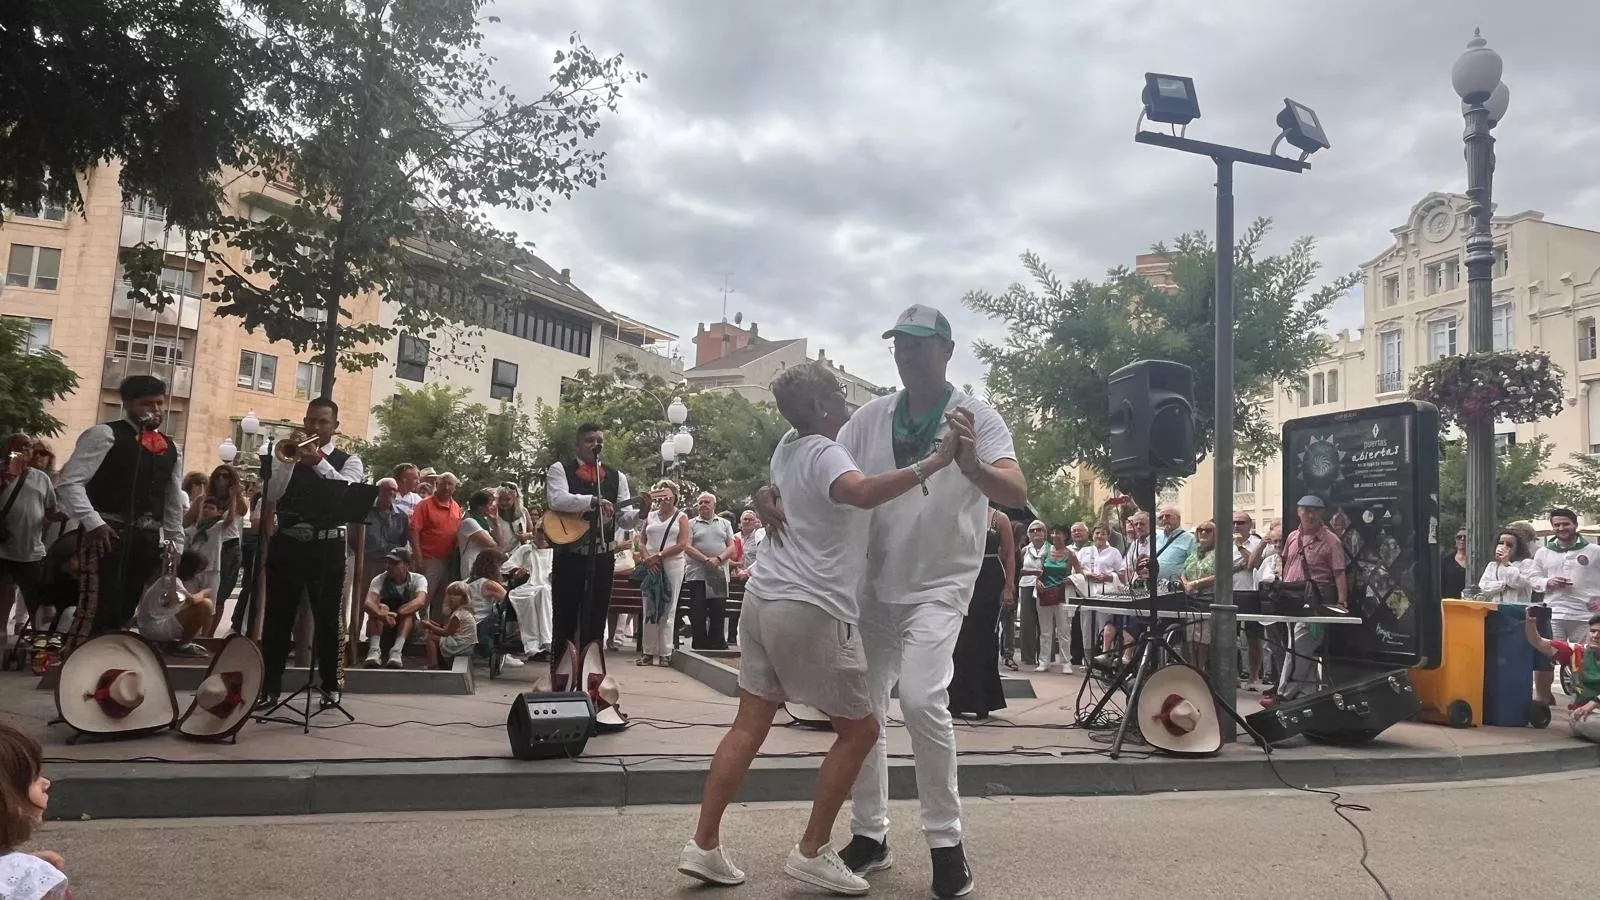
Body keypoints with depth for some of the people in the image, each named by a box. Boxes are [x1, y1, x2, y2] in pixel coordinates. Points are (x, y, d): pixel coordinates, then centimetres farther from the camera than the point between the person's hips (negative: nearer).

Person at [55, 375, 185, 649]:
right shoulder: (105, 435, -1)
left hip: (149, 539, 6)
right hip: (108, 534, -6)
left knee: (124, 609, 8)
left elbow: (174, 504, 21)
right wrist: (93, 523, -16)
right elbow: (69, 482, -8)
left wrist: (176, 545, 17)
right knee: (96, 606, -10)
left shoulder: (170, 450, 17)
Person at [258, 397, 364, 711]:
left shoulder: (348, 461, 6)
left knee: (327, 617, 4)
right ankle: (269, 687, 11)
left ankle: (329, 685, 16)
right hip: (287, 543, 2)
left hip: (327, 547, -2)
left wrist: (319, 461, -21)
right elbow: (271, 497, -2)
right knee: (277, 616, 4)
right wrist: (290, 460, -13)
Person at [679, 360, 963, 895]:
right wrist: (936, 462, -37)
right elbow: (865, 494, -35)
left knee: (749, 726, 12)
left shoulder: (787, 448, 14)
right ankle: (812, 853, 10)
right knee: (860, 730, 5)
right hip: (811, 609, -9)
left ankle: (703, 845, 14)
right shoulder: (823, 452, -13)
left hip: (764, 596, 9)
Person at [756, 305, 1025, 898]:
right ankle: (870, 836, 26)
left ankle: (945, 842, -3)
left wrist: (970, 464, -44)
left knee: (921, 699, -22)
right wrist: (770, 493, -19)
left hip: (939, 586, -5)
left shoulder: (977, 417, -10)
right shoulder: (870, 418, 3)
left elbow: (1017, 495, -23)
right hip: (873, 585, 5)